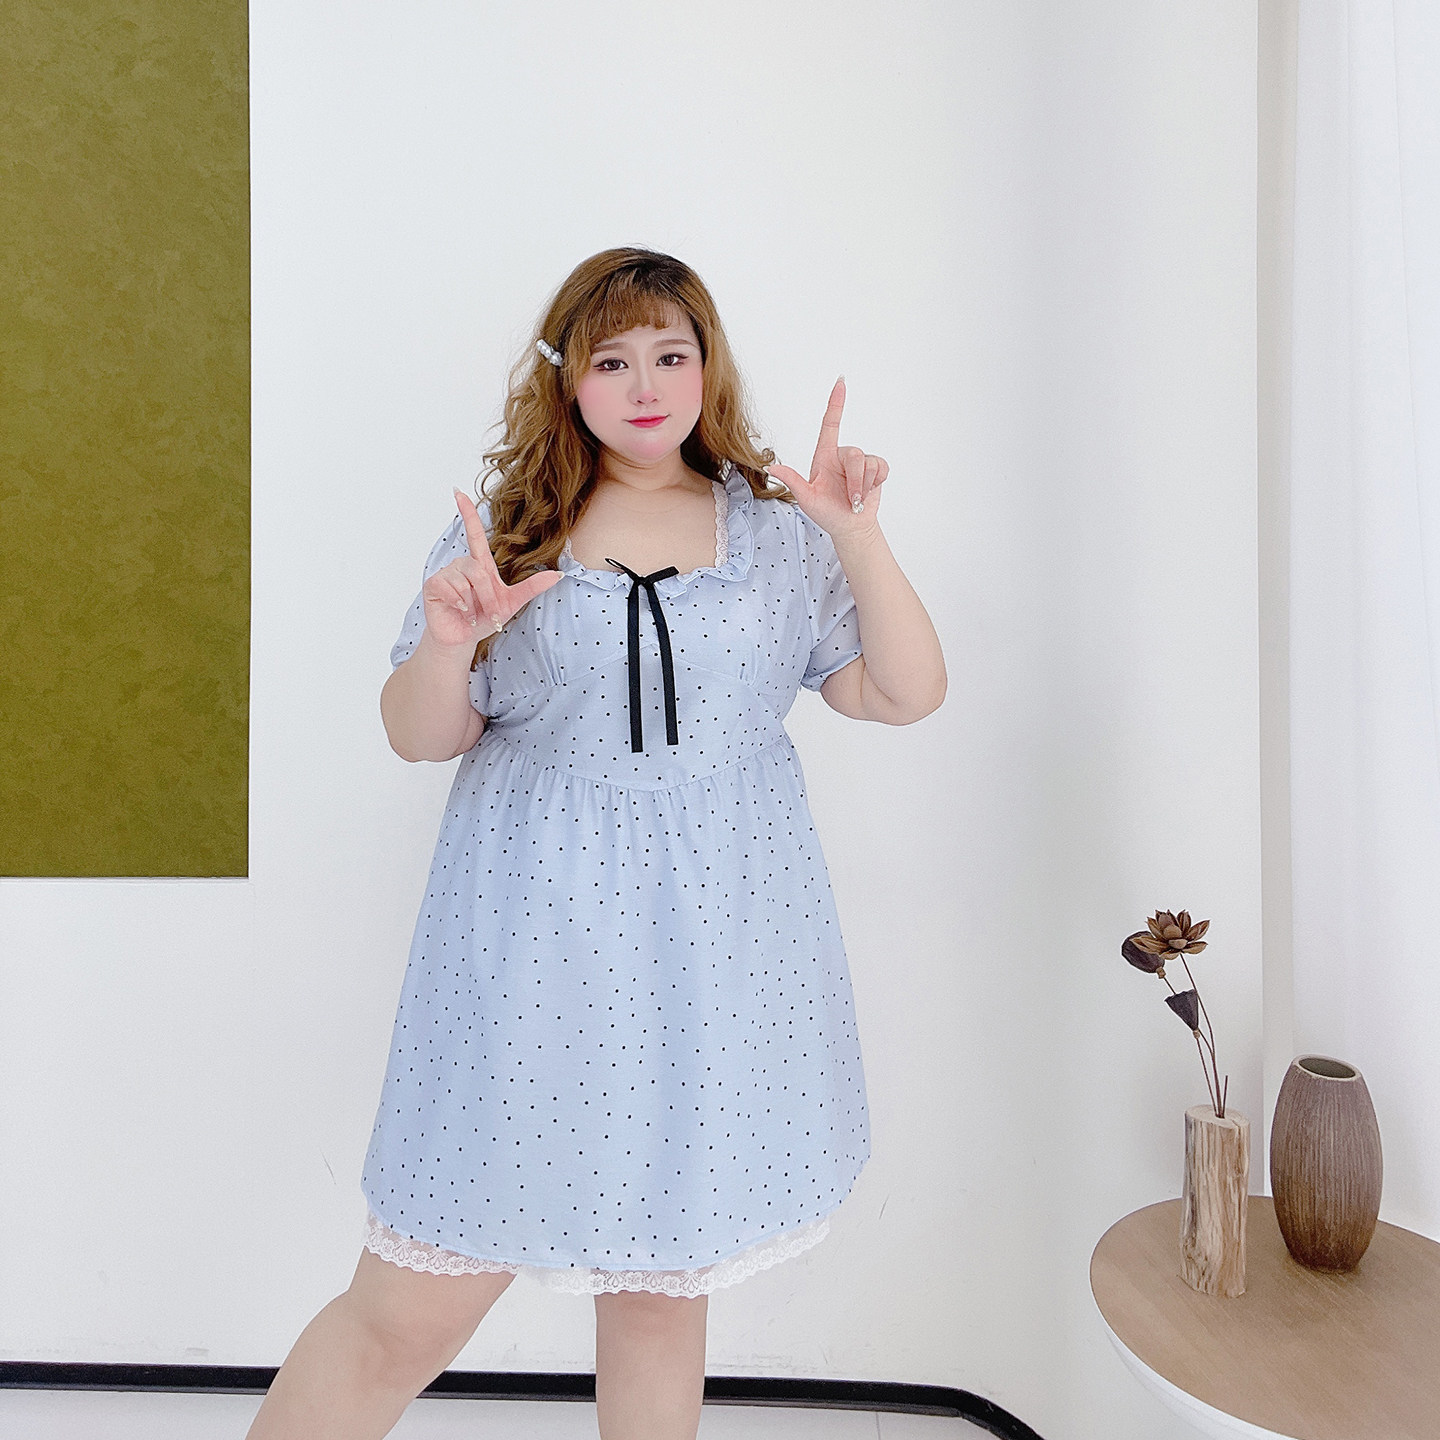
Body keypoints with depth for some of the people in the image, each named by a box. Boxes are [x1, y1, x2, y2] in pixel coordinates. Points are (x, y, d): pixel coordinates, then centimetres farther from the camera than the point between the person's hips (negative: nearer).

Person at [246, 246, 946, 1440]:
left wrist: (861, 539, -9)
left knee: (663, 1287, 16)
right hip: (534, 938, -1)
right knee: (414, 1312, 6)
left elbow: (906, 695, 4)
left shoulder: (780, 529, 7)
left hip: (721, 941, 2)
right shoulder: (506, 527, 5)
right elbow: (420, 738, 4)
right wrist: (449, 641, -17)